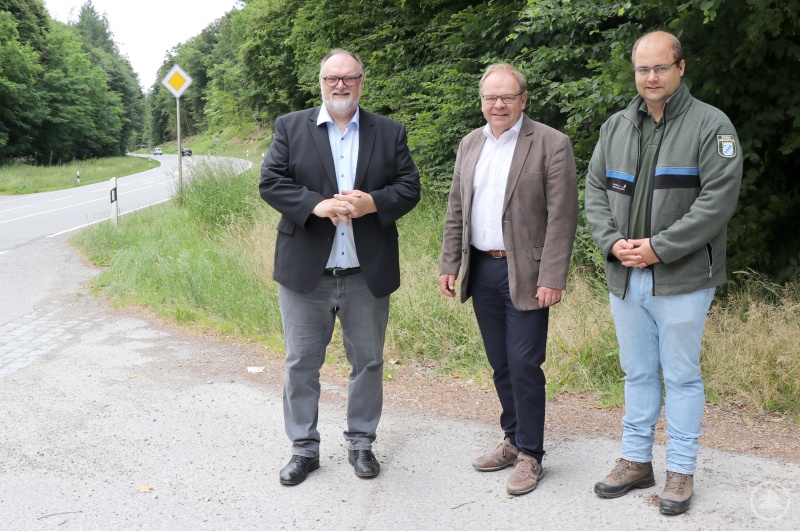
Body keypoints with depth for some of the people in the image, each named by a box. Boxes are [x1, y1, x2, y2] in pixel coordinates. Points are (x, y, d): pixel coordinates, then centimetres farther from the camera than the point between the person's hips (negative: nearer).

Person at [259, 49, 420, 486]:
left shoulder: (390, 133, 7)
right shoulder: (290, 127, 4)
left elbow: (409, 187, 2)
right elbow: (271, 183, -5)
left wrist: (372, 202, -17)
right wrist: (317, 205, -20)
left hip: (368, 274, 1)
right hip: (305, 271, -1)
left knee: (368, 362, 11)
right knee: (301, 363, 7)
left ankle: (361, 442, 28)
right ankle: (304, 447, 22)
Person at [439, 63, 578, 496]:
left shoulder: (551, 145, -7)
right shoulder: (470, 145, 12)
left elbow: (562, 217, -11)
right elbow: (456, 212, 14)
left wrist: (551, 278, -17)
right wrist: (448, 265, 8)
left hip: (524, 273, -5)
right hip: (481, 270, 6)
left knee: (524, 364, -4)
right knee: (501, 364, 14)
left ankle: (530, 454, 11)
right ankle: (513, 440, 28)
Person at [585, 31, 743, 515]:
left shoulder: (711, 125, -6)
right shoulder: (616, 127, 10)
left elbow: (719, 199, -14)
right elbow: (596, 190, 10)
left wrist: (660, 247, -17)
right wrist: (612, 242, -7)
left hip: (682, 279, -5)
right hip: (625, 277, 5)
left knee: (682, 375, 5)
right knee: (638, 373, 15)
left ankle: (681, 471, 19)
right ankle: (637, 461, 28)